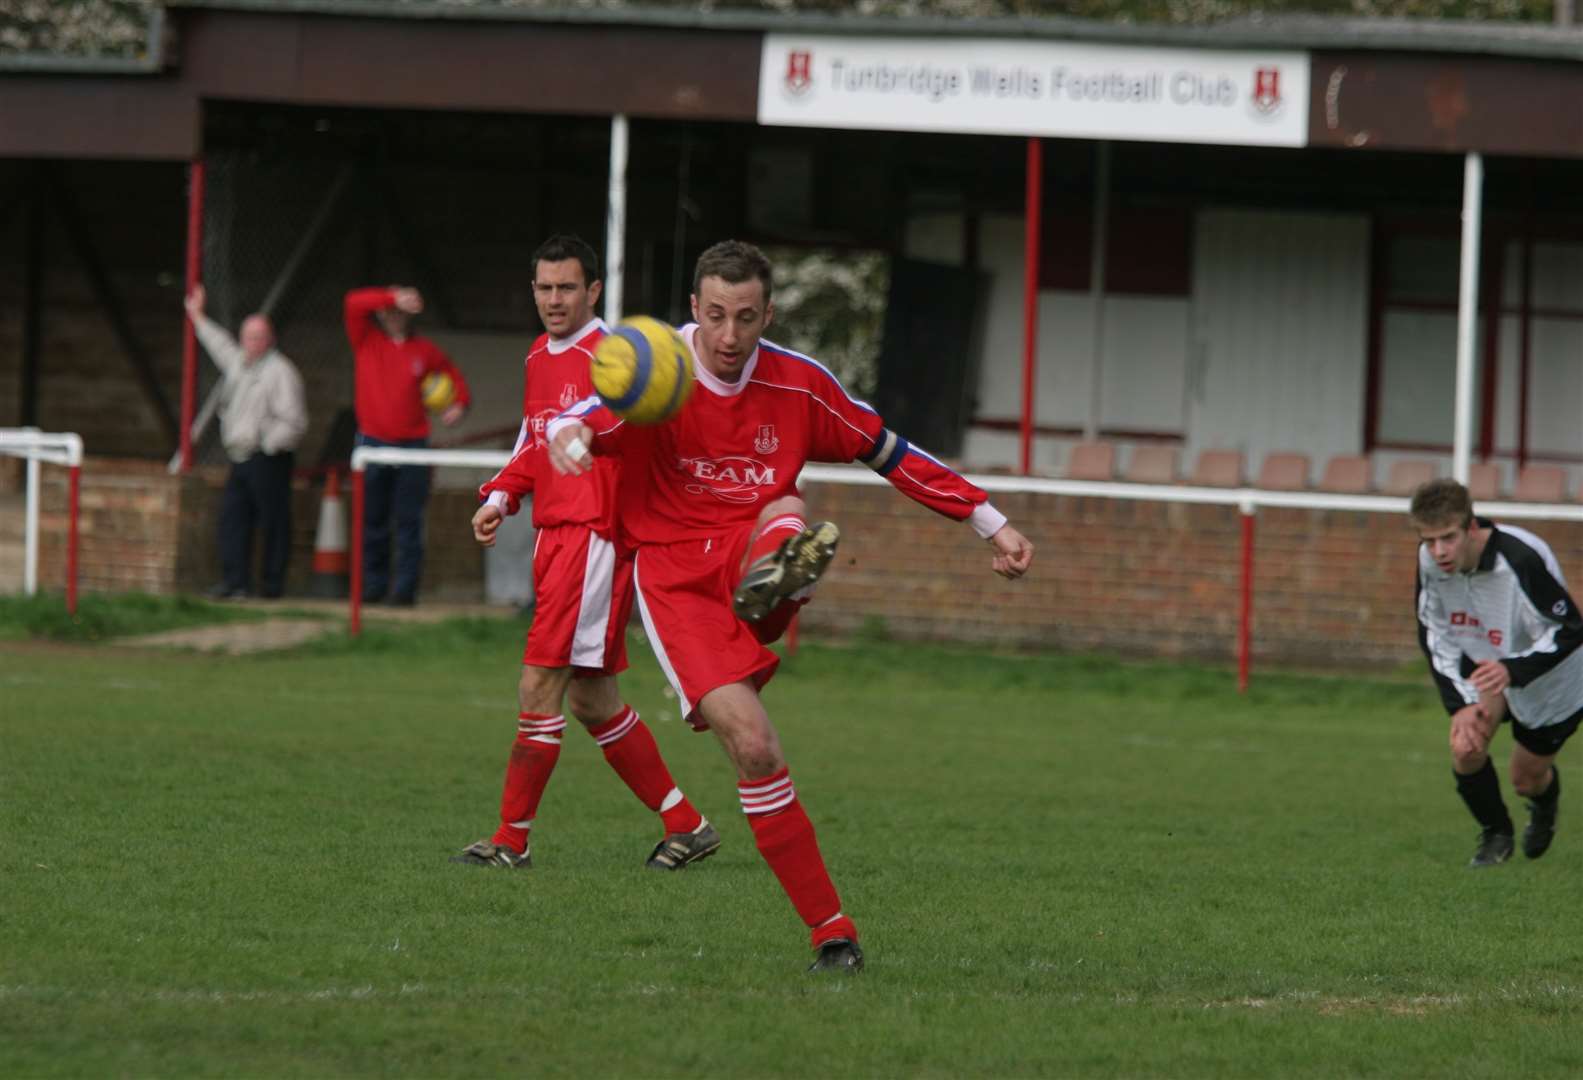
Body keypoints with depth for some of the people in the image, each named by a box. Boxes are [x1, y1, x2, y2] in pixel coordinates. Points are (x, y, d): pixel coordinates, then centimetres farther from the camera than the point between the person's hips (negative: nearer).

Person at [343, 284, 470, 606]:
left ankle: (405, 588, -6)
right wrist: (394, 298, -20)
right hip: (372, 443, 0)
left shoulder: (424, 350, 8)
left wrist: (460, 403, 4)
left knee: (409, 522, -5)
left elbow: (452, 373, 22)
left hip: (412, 445, 0)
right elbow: (355, 302, -10)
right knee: (373, 522, 3)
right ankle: (374, 587, 9)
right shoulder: (367, 340, 5)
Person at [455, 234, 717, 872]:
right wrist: (501, 496, 15)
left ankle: (511, 842, -4)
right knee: (592, 700, 13)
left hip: (593, 538, -10)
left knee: (540, 687, -10)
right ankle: (686, 826, 22)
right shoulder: (538, 359, 16)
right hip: (553, 539, 10)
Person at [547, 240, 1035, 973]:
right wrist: (570, 436, -49)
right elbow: (587, 419, -23)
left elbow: (891, 455, 14)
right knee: (753, 747, -19)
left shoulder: (800, 385, 4)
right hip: (675, 577, -3)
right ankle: (831, 931, -13)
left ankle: (777, 575, -68)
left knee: (787, 516, -33)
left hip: (747, 552, 3)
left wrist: (990, 524, 12)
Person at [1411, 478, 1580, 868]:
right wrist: (1460, 702, -18)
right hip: (1483, 661, 4)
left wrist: (1512, 670, -45)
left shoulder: (1522, 560, -38)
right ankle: (1495, 835, 8)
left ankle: (1546, 797, 50)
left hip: (1550, 683, -4)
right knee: (1466, 747, -20)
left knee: (1527, 779, 9)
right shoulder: (1429, 560, -20)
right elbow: (1434, 634, -8)